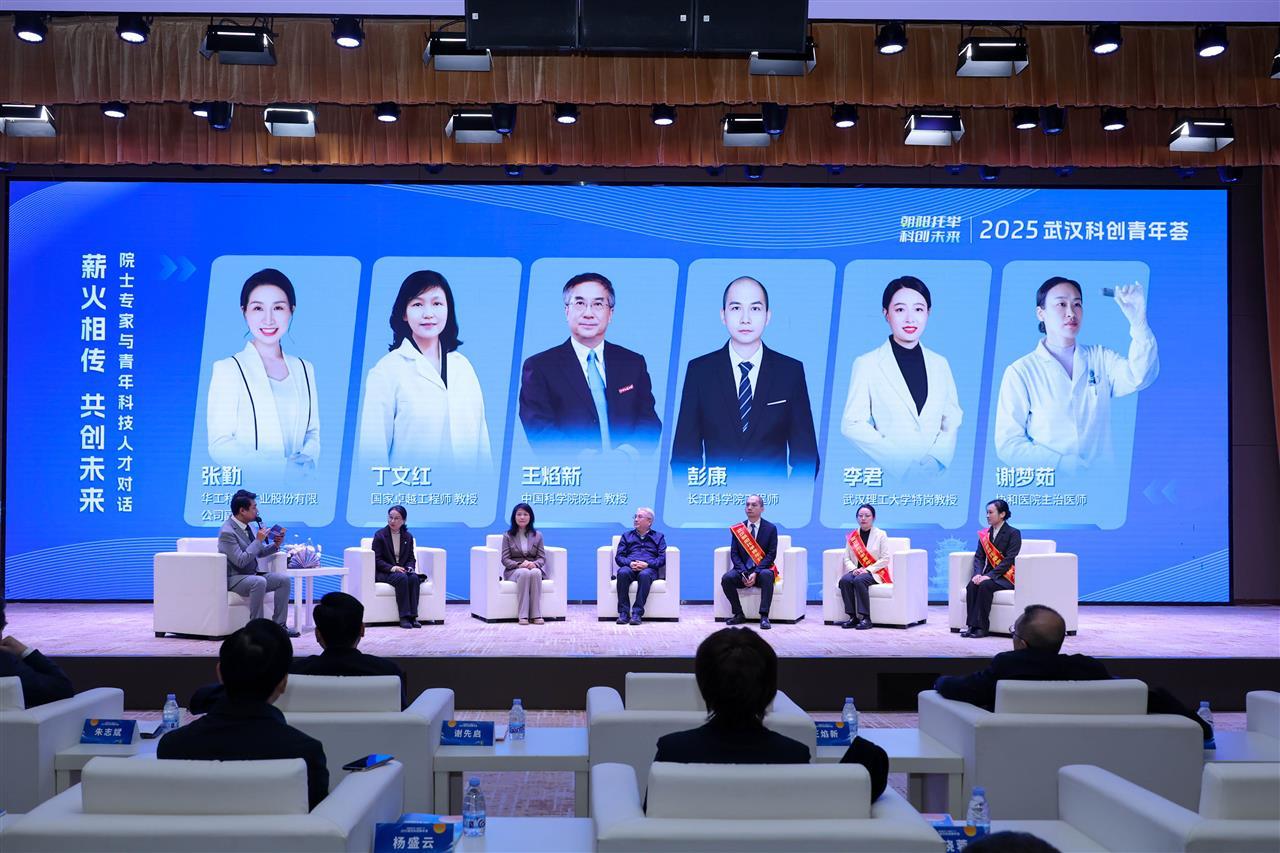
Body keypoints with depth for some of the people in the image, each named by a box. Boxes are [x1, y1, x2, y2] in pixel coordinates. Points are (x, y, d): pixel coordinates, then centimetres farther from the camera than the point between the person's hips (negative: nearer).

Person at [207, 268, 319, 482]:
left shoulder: (304, 369, 13)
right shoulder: (228, 369, 0)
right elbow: (220, 445, -5)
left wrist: (308, 459, -3)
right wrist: (282, 467, -14)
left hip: (296, 487, 4)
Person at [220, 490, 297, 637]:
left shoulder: (245, 526, 8)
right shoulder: (227, 532, -19)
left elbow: (258, 552, 19)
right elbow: (241, 561, -26)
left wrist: (275, 545, 1)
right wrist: (258, 540, -21)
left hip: (252, 574, 9)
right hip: (234, 578, -9)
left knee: (284, 579, -8)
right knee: (259, 582, -36)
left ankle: (278, 625, -6)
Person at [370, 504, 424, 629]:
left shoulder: (408, 537, 12)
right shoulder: (380, 535, -1)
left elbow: (411, 558, 13)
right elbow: (377, 559, -6)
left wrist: (410, 568, -10)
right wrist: (392, 568, -20)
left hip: (403, 571, 4)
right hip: (384, 572, -4)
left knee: (414, 578, -30)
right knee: (401, 578, -35)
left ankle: (413, 616, -32)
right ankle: (404, 617, -35)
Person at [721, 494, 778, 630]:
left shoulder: (770, 529, 1)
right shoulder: (737, 528, 8)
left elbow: (771, 554, -6)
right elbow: (734, 554, 2)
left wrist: (756, 573, -20)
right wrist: (743, 573, -16)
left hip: (762, 570, -2)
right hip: (742, 570, 2)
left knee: (766, 575, -37)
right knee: (726, 578, -28)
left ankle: (764, 617, -34)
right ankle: (739, 615, -14)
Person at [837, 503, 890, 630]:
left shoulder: (881, 535, 1)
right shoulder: (852, 536, 12)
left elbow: (885, 559, -6)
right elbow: (847, 558, 9)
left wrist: (867, 570, -17)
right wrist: (854, 569, -13)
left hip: (875, 572, -4)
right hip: (856, 571, 4)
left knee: (859, 580, -35)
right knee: (844, 580, -29)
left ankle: (866, 618, -32)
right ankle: (853, 617, -27)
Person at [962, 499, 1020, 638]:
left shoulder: (1013, 533, -5)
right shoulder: (984, 534, 13)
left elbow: (1009, 560, -14)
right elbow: (979, 556, 7)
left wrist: (990, 575, -23)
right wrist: (978, 573, -14)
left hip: (1005, 577, -5)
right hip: (988, 575, 5)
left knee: (985, 585, -32)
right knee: (972, 585, -26)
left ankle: (981, 627, -28)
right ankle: (971, 625, -25)